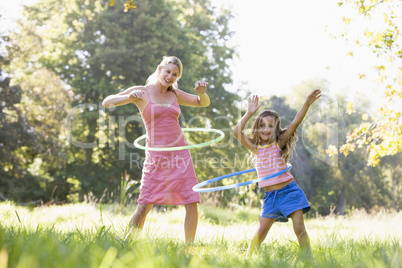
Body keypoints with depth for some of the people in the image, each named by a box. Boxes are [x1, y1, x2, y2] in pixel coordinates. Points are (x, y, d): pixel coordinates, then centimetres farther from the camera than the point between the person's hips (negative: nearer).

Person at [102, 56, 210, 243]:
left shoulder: (175, 94, 12)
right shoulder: (142, 92, 0)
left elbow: (204, 103, 21)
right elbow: (107, 102, -8)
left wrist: (202, 92, -1)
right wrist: (129, 97, -25)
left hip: (180, 153, 4)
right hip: (156, 155, -4)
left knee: (192, 204, -1)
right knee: (144, 205, -8)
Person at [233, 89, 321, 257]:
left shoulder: (279, 143, 0)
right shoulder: (255, 148, 5)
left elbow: (295, 123, -11)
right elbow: (237, 132, -7)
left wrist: (307, 103, -21)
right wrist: (249, 113, -8)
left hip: (289, 191, -2)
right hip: (270, 195, 2)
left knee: (299, 228, -4)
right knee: (262, 230, 2)